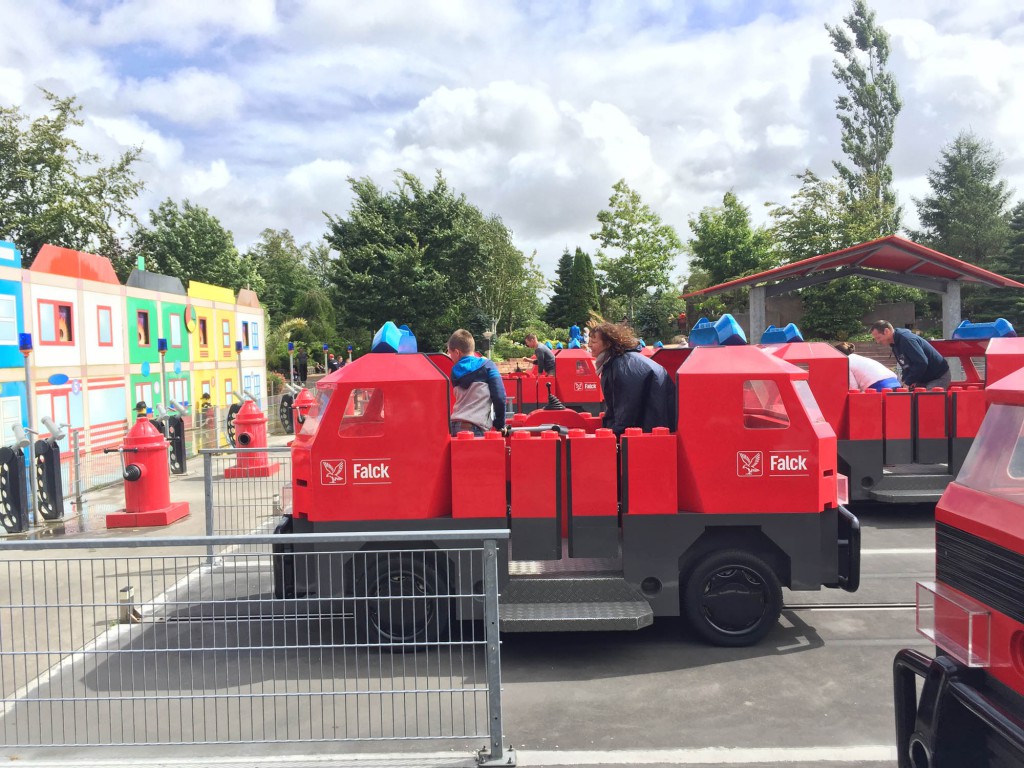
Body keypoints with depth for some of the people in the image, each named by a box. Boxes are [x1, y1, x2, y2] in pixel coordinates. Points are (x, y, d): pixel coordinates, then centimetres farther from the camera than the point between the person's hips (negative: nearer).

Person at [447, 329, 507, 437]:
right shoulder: (487, 366, 1)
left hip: (455, 425, 4)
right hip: (476, 428, -4)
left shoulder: (455, 371, 12)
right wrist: (500, 424, 4)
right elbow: (499, 397, -5)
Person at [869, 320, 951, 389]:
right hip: (923, 379, 9)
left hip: (939, 377, -9)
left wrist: (908, 382, -25)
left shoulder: (906, 339, -26)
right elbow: (905, 366, 13)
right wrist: (905, 381, -7)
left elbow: (921, 363, -32)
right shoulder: (895, 344, 6)